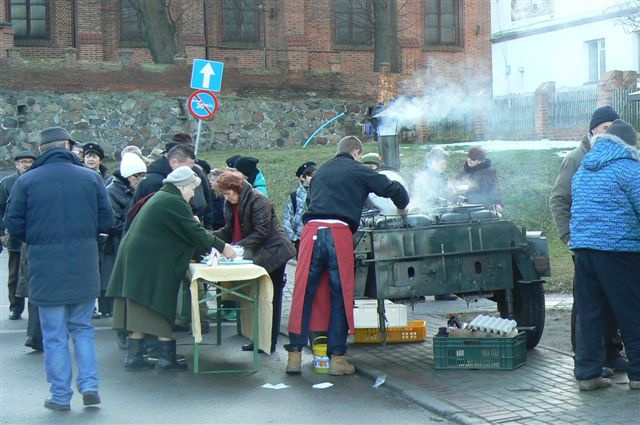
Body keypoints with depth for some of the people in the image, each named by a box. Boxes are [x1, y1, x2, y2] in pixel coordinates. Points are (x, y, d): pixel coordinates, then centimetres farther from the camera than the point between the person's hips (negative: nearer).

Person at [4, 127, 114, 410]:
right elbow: (106, 220, 1)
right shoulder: (91, 178, 0)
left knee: (54, 335, 7)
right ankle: (89, 385, 7)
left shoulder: (26, 181, -4)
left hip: (45, 265, -1)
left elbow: (13, 224, -2)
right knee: (82, 328, 16)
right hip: (84, 266, 2)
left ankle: (60, 395, 10)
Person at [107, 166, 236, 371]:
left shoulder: (161, 197, 20)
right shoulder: (174, 202, -12)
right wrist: (221, 247, -3)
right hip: (151, 264, -10)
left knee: (140, 314, 10)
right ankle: (167, 359, 3)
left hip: (136, 259, 10)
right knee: (160, 311, -2)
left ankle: (134, 357, 11)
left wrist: (211, 248, 20)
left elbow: (184, 232, 24)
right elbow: (195, 232, -13)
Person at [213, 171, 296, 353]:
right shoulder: (230, 204, 8)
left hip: (273, 253, -9)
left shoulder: (257, 200, -19)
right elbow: (229, 231, 9)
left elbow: (262, 232, -22)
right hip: (257, 256, 9)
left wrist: (238, 247, -27)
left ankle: (269, 343, 2)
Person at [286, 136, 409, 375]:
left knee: (303, 294, 4)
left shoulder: (320, 172, 25)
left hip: (312, 230, 4)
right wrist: (402, 208, 30)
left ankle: (294, 355, 4)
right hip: (339, 233, -4)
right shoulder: (359, 171, 10)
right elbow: (393, 189, 11)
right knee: (340, 297, 4)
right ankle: (337, 357, 7)